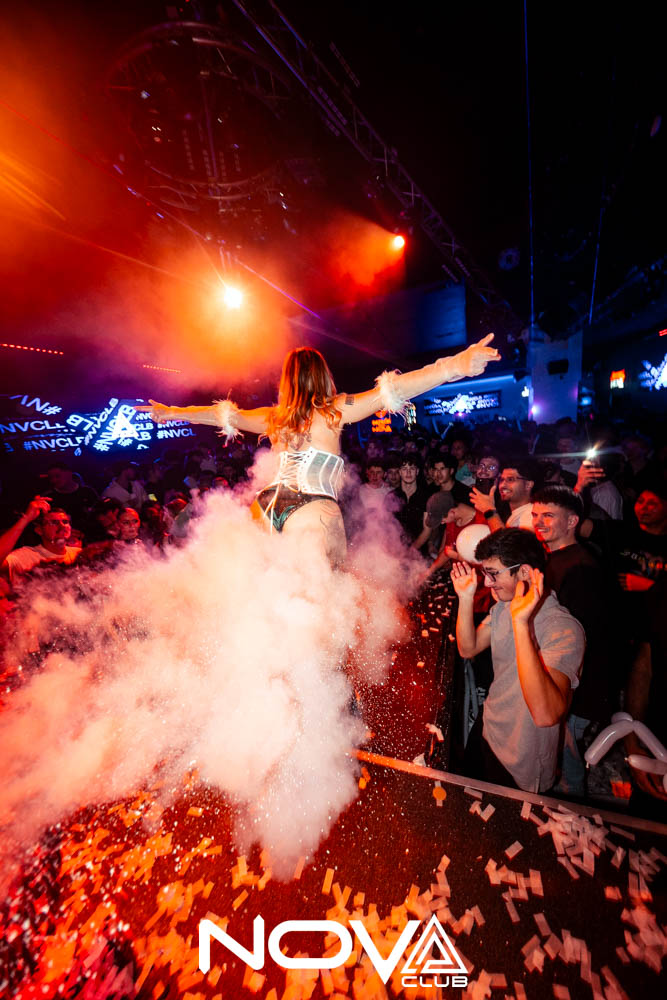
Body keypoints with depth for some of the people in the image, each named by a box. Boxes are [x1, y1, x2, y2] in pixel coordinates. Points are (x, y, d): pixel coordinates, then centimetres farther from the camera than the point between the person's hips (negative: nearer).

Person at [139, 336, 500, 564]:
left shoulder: (274, 417, 14)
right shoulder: (334, 411, 0)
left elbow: (226, 415, 26)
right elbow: (387, 393, -9)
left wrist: (170, 412, 43)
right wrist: (454, 366, -12)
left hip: (270, 506, 5)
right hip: (315, 511, -5)